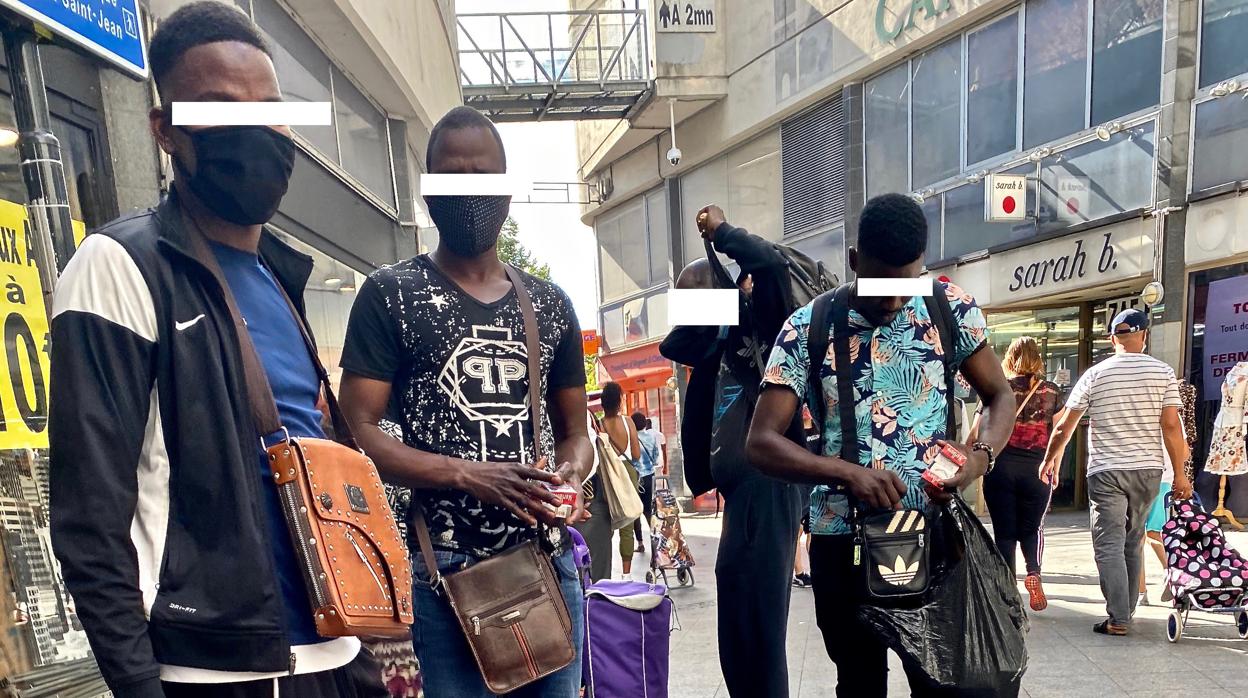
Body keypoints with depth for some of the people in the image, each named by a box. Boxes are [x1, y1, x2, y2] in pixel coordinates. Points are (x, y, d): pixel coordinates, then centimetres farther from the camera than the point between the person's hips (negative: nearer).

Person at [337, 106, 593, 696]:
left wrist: (569, 476, -9)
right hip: (448, 570, -3)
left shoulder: (550, 304, 8)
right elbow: (359, 432, -8)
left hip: (549, 561, 4)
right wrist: (470, 476, -19)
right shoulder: (390, 295, -2)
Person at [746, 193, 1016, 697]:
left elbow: (1000, 396, 8)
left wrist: (981, 456, -14)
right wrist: (847, 473, -26)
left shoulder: (950, 308, -2)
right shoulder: (806, 330, -8)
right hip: (841, 536, 0)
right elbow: (762, 442, -11)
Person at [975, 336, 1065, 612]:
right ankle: (1033, 572, -5)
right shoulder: (1052, 392, 2)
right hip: (1037, 468, 1)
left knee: (1005, 531, 8)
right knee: (1032, 528, 18)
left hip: (1001, 467, -1)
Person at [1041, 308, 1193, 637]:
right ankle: (1127, 610, 25)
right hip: (1148, 470, 3)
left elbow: (1064, 427, 1)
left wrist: (1050, 460, 14)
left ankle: (1118, 619, -2)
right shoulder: (1163, 373, 0)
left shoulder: (1094, 375, -3)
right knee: (1133, 542, 16)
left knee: (1109, 545, 0)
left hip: (1106, 472, -3)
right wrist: (1180, 474, 4)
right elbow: (1172, 426, -4)